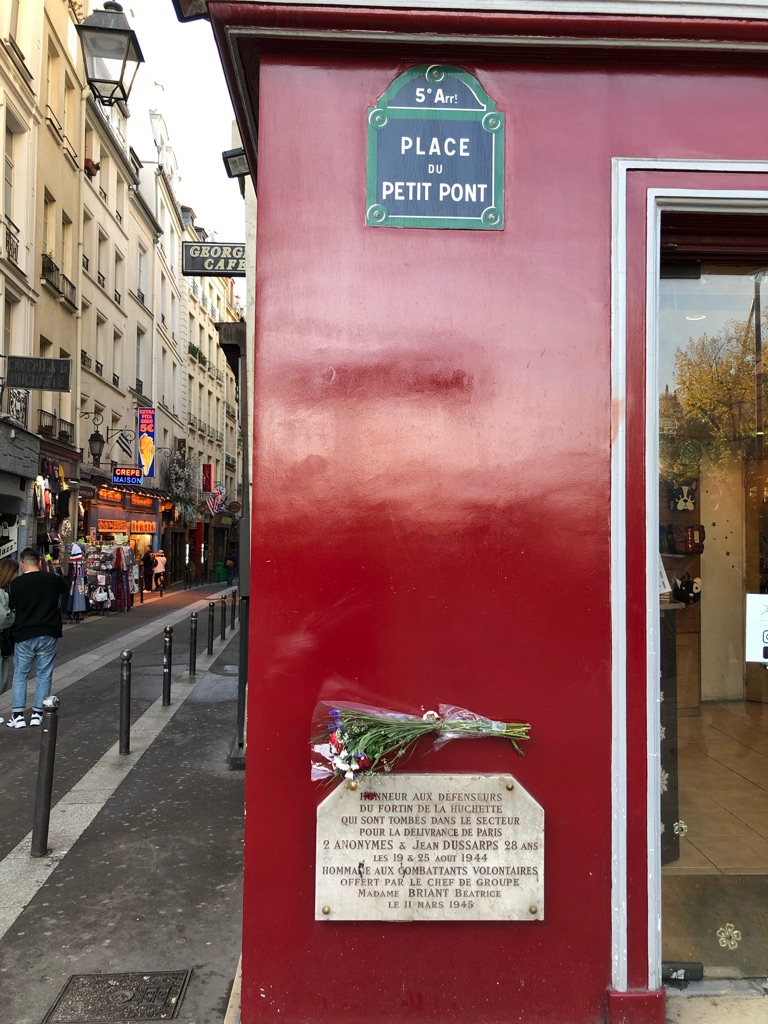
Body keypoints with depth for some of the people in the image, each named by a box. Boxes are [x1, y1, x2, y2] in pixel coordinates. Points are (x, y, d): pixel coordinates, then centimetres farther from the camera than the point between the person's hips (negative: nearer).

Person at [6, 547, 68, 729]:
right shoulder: (53, 579, -5)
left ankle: (17, 715, 9)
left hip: (24, 635, -1)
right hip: (48, 634, 1)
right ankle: (37, 713, 12)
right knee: (44, 674, 10)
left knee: (20, 675, 12)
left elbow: (10, 607, 5)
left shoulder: (15, 584, -8)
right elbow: (64, 588, 17)